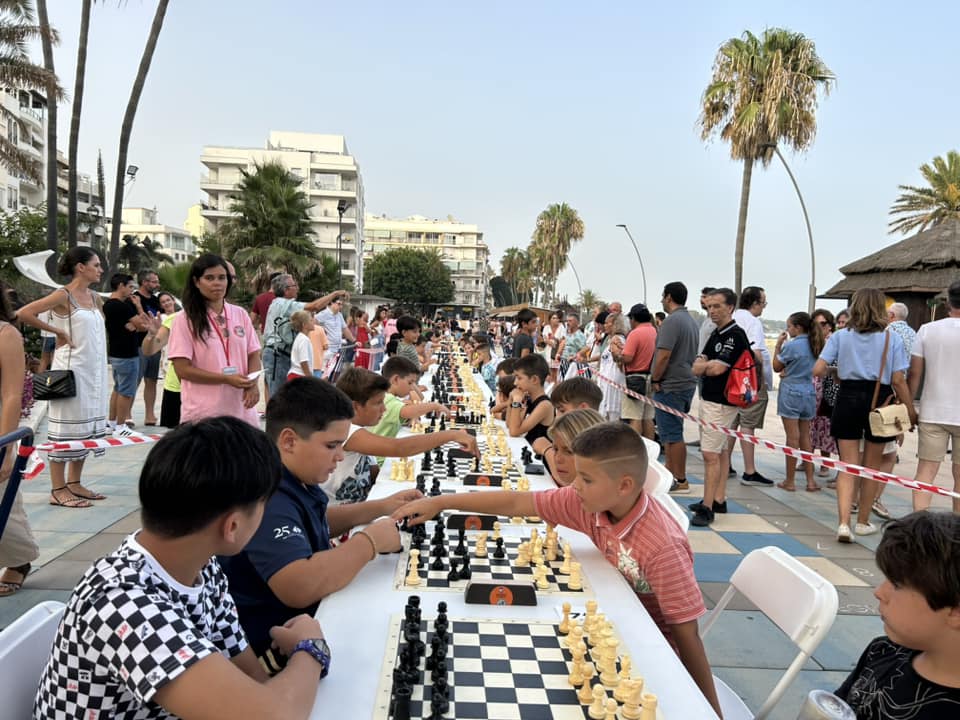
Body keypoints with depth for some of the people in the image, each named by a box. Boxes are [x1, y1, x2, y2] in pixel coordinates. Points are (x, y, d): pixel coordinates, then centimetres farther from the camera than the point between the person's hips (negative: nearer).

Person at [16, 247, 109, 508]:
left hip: (93, 370, 8)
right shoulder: (63, 295, -11)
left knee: (86, 427, 12)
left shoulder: (94, 297, 11)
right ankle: (58, 490, 5)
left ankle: (74, 484, 22)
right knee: (66, 427, -2)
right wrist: (57, 331, -11)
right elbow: (23, 313, -18)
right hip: (71, 370, -8)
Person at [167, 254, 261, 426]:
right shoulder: (186, 321, -4)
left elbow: (254, 354, 12)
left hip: (242, 410, 4)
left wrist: (253, 383, -8)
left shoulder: (240, 314, 9)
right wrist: (226, 379, -16)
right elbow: (182, 369, -7)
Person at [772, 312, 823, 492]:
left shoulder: (791, 345, -13)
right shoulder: (814, 346, 7)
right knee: (805, 438, 13)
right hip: (809, 394, 7)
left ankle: (790, 481, 5)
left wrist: (778, 344, 2)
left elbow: (776, 367, -2)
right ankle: (810, 480, 15)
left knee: (793, 438, -2)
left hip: (791, 392, -6)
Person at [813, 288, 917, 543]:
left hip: (849, 400, 1)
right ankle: (863, 522, 27)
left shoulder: (840, 336, 0)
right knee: (871, 467, 14)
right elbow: (898, 381, -6)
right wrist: (911, 412, 2)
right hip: (880, 403, 0)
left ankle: (843, 523, -8)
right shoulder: (892, 338, -3)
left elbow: (818, 370, -5)